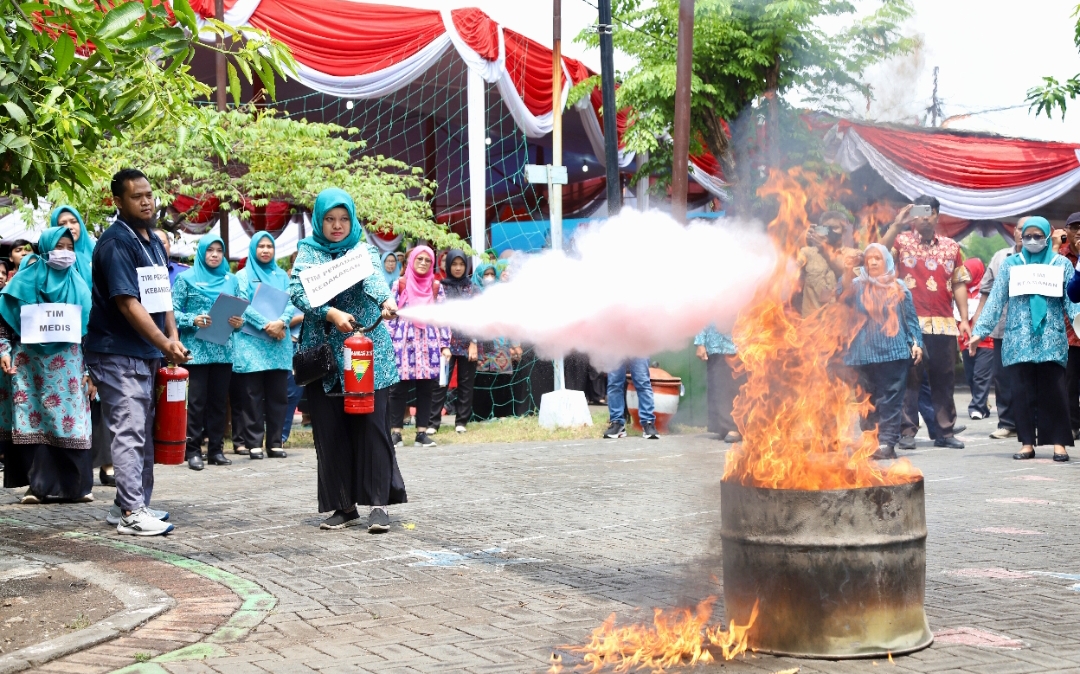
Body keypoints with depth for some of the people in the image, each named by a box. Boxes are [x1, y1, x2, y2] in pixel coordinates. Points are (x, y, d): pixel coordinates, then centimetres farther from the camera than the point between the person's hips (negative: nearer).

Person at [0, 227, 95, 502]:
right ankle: (38, 485, 2)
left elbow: (89, 328, 9)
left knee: (72, 422, -3)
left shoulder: (79, 286, 10)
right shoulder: (26, 280, 5)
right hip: (31, 364, -1)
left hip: (68, 365, 1)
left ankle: (75, 484, 4)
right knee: (35, 421, -3)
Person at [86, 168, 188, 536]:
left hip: (147, 353, 9)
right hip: (118, 354, -9)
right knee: (129, 432, -10)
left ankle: (131, 504, 19)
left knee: (143, 432, 12)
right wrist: (165, 344, -20)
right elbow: (128, 303, -20)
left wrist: (173, 337, 2)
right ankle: (131, 513, -7)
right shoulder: (115, 243, -14)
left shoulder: (153, 242, 14)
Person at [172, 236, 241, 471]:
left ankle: (216, 449, 13)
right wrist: (193, 320, -18)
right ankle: (193, 451, 0)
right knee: (197, 401, -5)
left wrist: (239, 322, -6)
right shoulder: (187, 278, 2)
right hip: (197, 350, -4)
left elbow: (239, 310, 15)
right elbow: (173, 311, -3)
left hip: (224, 351, 4)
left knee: (219, 400, 7)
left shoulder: (231, 280, 13)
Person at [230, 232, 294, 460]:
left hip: (280, 343, 3)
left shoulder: (282, 275, 16)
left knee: (278, 394, 1)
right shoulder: (243, 275, 6)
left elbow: (291, 303, 6)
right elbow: (243, 306, -5)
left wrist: (281, 322, -14)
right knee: (252, 395, -4)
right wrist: (266, 325, -17)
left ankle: (275, 442, 6)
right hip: (252, 343, -3)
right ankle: (253, 442, -1)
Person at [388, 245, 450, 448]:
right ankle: (395, 431, 3)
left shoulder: (436, 286, 9)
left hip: (429, 343, 2)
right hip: (404, 342, -2)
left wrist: (445, 345, 1)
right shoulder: (400, 284, 4)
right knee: (400, 388, -2)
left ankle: (422, 432, 7)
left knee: (426, 388, 2)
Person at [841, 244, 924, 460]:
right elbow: (843, 299, -11)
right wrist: (846, 277, -26)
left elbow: (910, 318, 11)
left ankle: (887, 441, -5)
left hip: (894, 352, -1)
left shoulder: (899, 287, 8)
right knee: (869, 400, 5)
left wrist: (916, 342, 1)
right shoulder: (858, 285, 9)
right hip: (865, 353, 1)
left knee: (891, 399, -4)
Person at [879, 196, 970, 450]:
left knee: (944, 380, 7)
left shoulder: (951, 246, 14)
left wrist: (964, 319, 6)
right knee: (910, 379, -2)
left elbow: (959, 284, 13)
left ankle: (946, 431, 13)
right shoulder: (903, 241, 5)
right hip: (911, 323, -3)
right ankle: (907, 432, 2)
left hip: (944, 324, 3)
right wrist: (896, 225, -18)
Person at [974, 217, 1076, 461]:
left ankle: (1058, 442, 3)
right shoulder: (1010, 264, 9)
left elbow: (1072, 299, 3)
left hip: (1052, 339, -1)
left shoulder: (1061, 264, 8)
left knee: (1053, 391, -3)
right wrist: (979, 331, -1)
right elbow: (996, 300, 6)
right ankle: (1028, 443, 6)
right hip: (1020, 339, 1)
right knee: (1023, 391, 1)